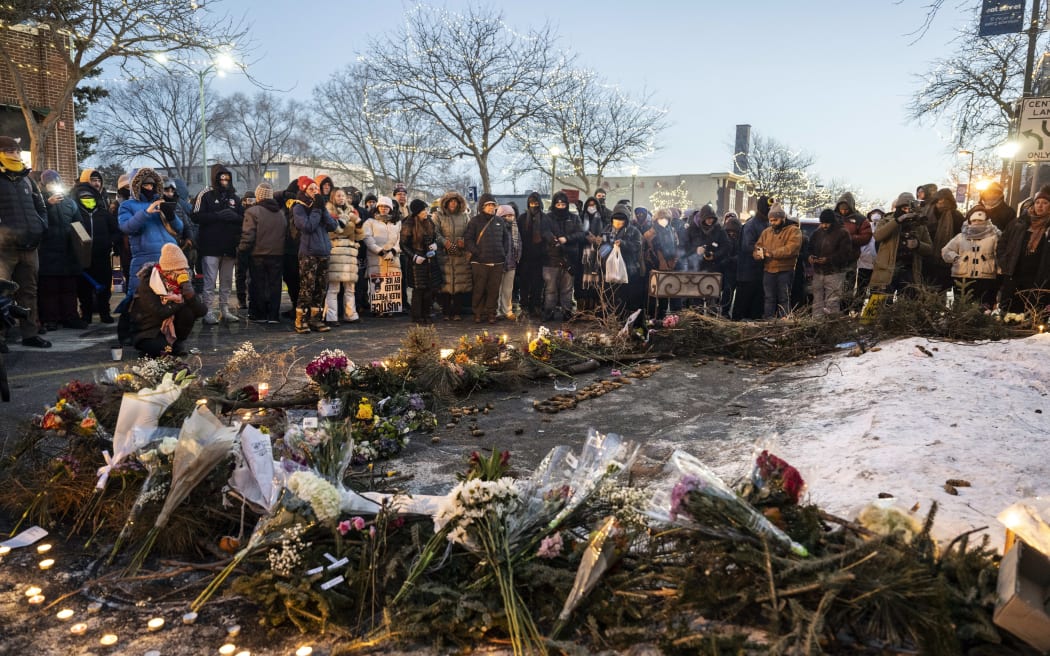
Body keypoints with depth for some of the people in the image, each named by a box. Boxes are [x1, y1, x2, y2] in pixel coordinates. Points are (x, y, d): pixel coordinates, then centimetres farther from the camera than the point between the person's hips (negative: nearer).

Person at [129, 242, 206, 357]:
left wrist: (187, 287, -31)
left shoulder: (182, 282, -8)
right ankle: (152, 344, 3)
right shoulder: (147, 283, -21)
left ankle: (178, 343, -2)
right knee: (161, 349, -34)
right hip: (148, 332, -4)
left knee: (189, 311, -24)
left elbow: (202, 311, -20)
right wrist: (180, 302, -18)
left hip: (171, 328, 4)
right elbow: (160, 313, -30)